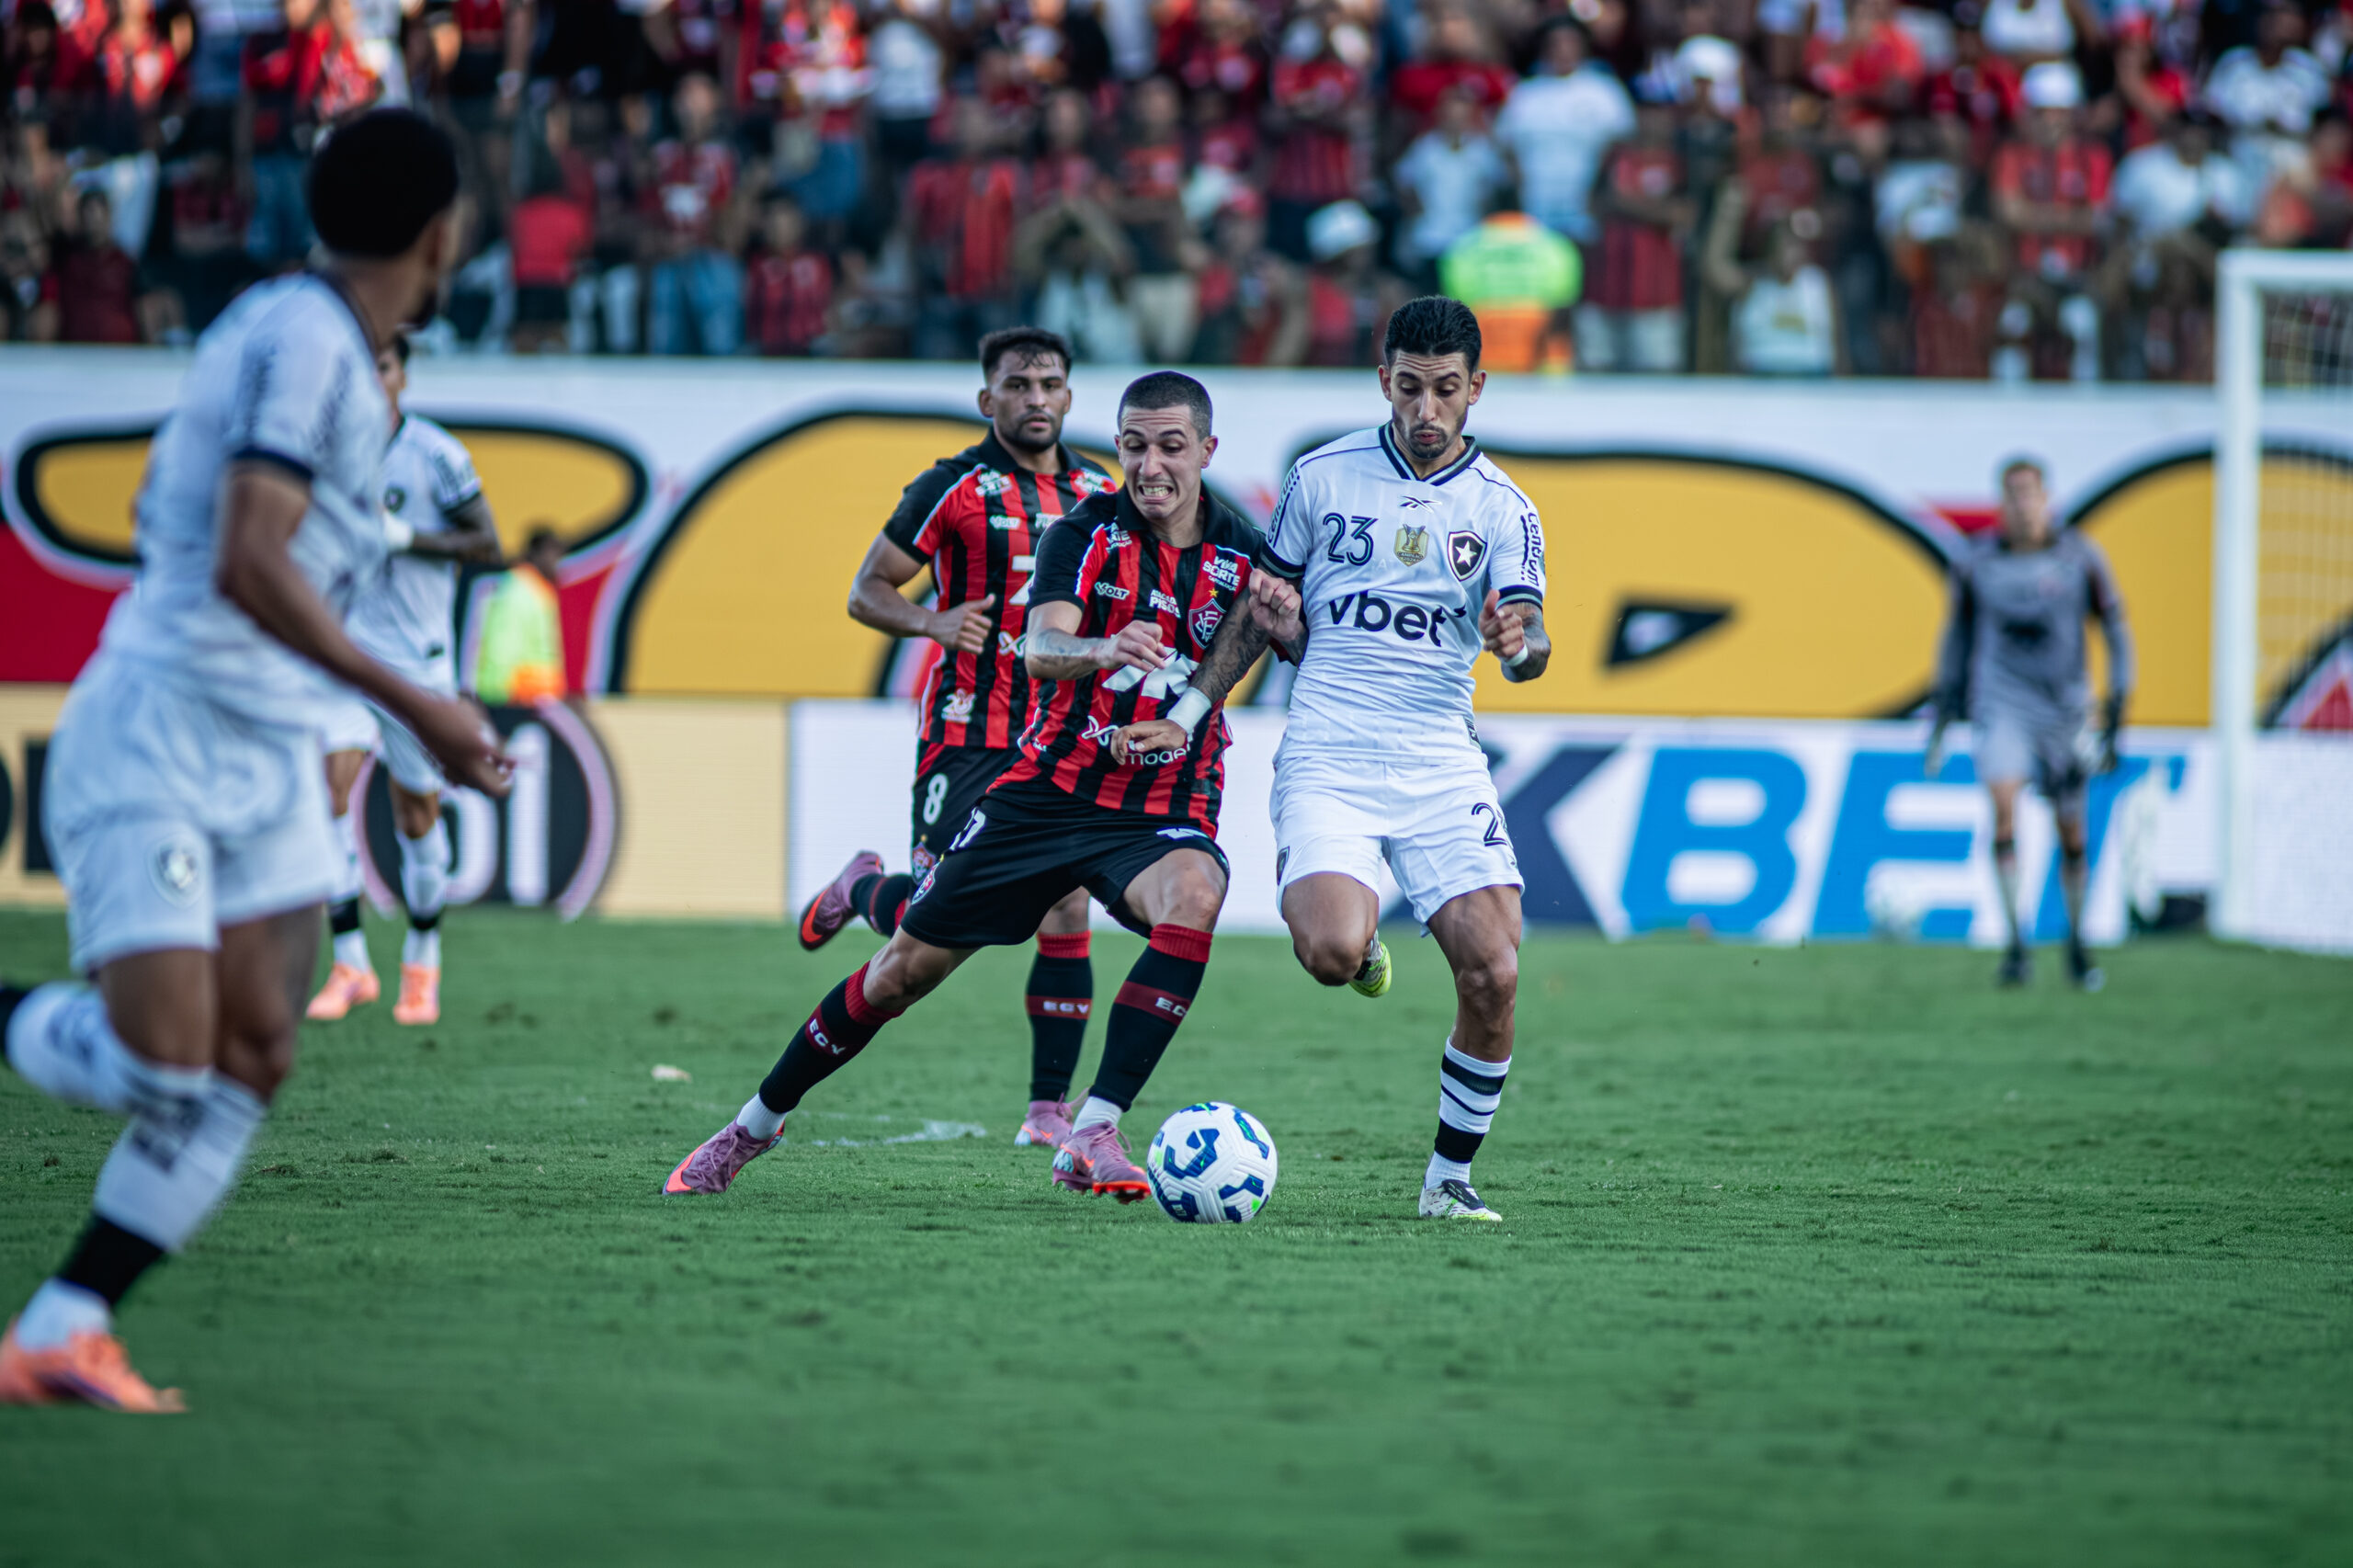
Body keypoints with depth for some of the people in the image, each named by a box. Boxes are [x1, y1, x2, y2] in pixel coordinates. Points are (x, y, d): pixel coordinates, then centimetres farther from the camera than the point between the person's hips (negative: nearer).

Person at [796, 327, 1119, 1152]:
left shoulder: (1101, 494, 10)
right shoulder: (953, 488, -5)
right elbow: (866, 592, -1)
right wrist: (934, 622, -19)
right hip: (969, 735, -4)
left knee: (1067, 914, -4)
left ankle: (1051, 1107, 3)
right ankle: (863, 886, 26)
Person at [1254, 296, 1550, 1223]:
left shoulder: (1501, 508, 4)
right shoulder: (1322, 477, 5)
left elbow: (1528, 635, -8)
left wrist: (1521, 644, -31)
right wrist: (1196, 696, 1)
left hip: (1442, 765, 1)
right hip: (1327, 760, -1)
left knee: (1493, 975, -15)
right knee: (1332, 955, -26)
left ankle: (1449, 1178, 5)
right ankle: (1363, 944, 14)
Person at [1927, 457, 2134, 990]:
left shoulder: (2080, 560, -3)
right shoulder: (1977, 567, 0)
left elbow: (2115, 631, 2)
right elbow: (1958, 638, 13)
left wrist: (2116, 712, -4)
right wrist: (1943, 712, 12)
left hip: (2064, 708, 1)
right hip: (2002, 707, -1)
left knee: (2072, 835, 6)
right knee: (2004, 808, -22)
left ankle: (2077, 945, 26)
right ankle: (2015, 942, -20)